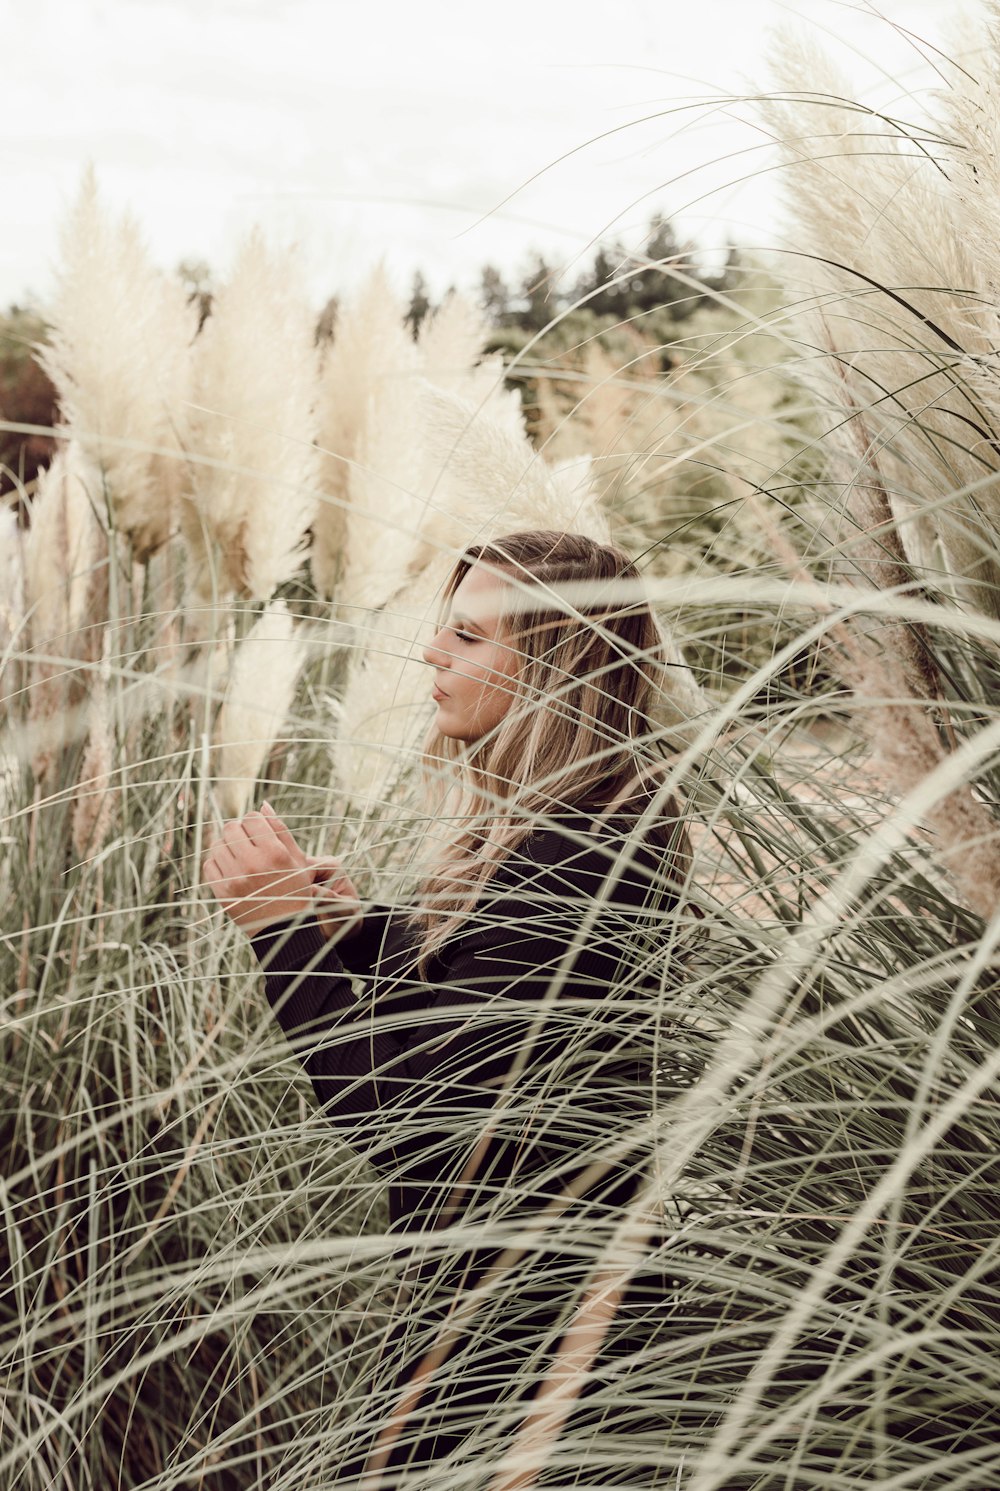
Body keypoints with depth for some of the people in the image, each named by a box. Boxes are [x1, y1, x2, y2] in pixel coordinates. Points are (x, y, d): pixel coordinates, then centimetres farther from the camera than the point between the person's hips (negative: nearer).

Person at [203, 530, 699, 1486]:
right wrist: (357, 929, -2)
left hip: (514, 1313, -10)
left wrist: (289, 932, -25)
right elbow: (463, 1005, 14)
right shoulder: (596, 823, 5)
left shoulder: (566, 868, -27)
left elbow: (407, 1128, -26)